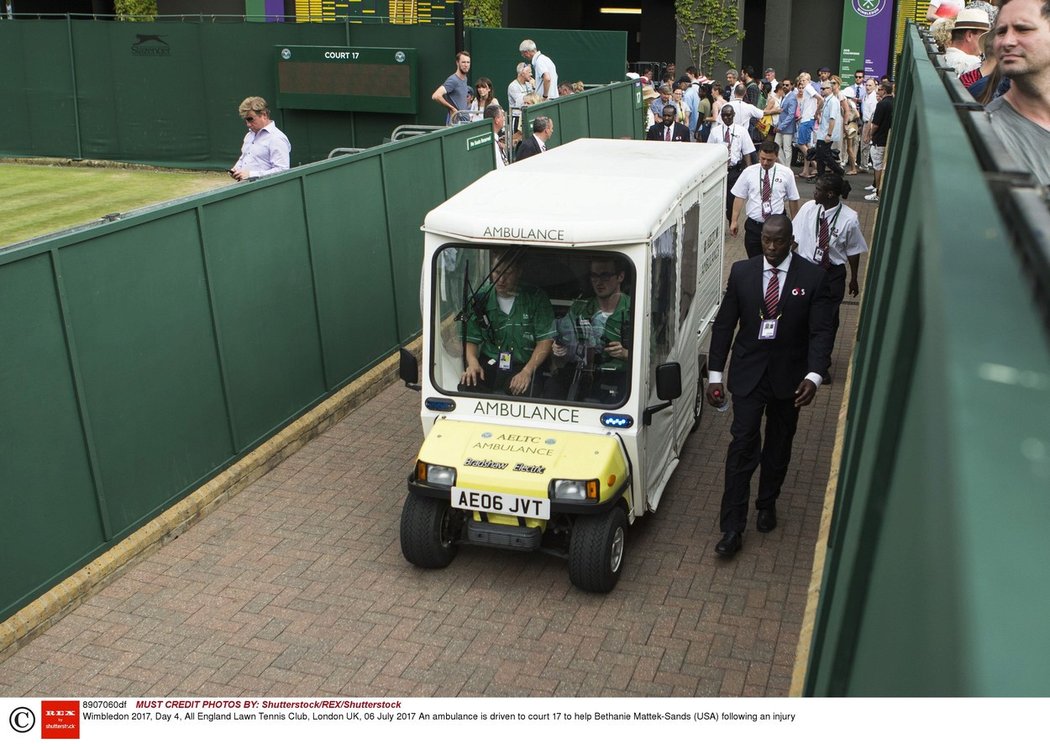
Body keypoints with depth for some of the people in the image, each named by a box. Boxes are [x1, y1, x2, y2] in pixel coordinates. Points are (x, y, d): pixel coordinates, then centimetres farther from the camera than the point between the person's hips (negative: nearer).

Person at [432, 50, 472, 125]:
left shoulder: (465, 79, 13)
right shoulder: (453, 80, -14)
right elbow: (435, 96, -26)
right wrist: (452, 108, -18)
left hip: (466, 121, 8)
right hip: (456, 123, -8)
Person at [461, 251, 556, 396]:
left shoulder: (536, 298, -1)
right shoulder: (481, 299, 6)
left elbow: (545, 340, -4)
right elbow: (471, 340, 9)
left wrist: (527, 371, -18)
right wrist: (472, 362, -14)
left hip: (523, 366, -2)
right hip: (488, 364, 3)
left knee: (521, 393, -35)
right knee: (466, 386, -28)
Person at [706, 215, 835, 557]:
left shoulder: (813, 277, -8)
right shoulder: (742, 272, -5)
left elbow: (821, 331, -11)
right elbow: (724, 324, -1)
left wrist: (813, 375, -26)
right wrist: (715, 375, -5)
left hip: (789, 376, 1)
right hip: (749, 374, 0)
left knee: (778, 446, 16)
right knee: (742, 447, -5)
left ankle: (767, 503, 39)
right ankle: (732, 528, 0)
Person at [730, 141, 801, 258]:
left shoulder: (786, 173, -3)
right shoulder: (748, 172, -2)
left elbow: (793, 199, 4)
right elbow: (739, 197, -1)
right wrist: (734, 221, -5)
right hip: (753, 225, 1)